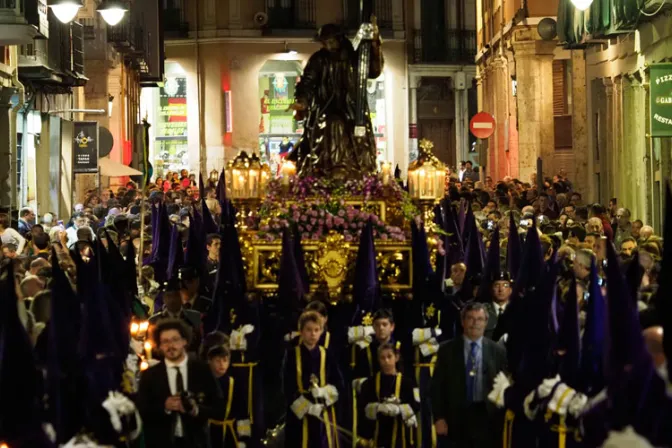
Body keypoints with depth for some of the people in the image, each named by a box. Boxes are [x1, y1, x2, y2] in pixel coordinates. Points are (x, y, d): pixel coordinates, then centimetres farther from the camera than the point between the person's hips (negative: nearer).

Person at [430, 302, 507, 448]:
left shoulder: (497, 351, 5)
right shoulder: (447, 350, 3)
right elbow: (437, 386, 2)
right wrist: (439, 417, -5)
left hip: (486, 418, 1)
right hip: (456, 418, 0)